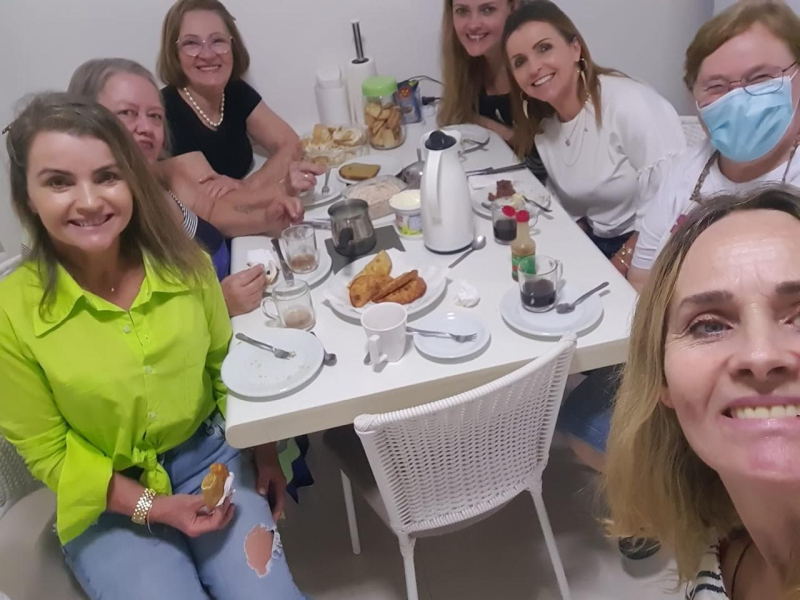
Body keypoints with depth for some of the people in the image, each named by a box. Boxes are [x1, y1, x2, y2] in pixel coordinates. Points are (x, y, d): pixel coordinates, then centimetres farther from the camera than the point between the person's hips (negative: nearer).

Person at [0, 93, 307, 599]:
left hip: (210, 457, 2)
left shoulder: (183, 262, -10)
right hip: (108, 500, -1)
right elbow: (46, 451, -9)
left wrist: (264, 453, 1)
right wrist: (150, 507, -16)